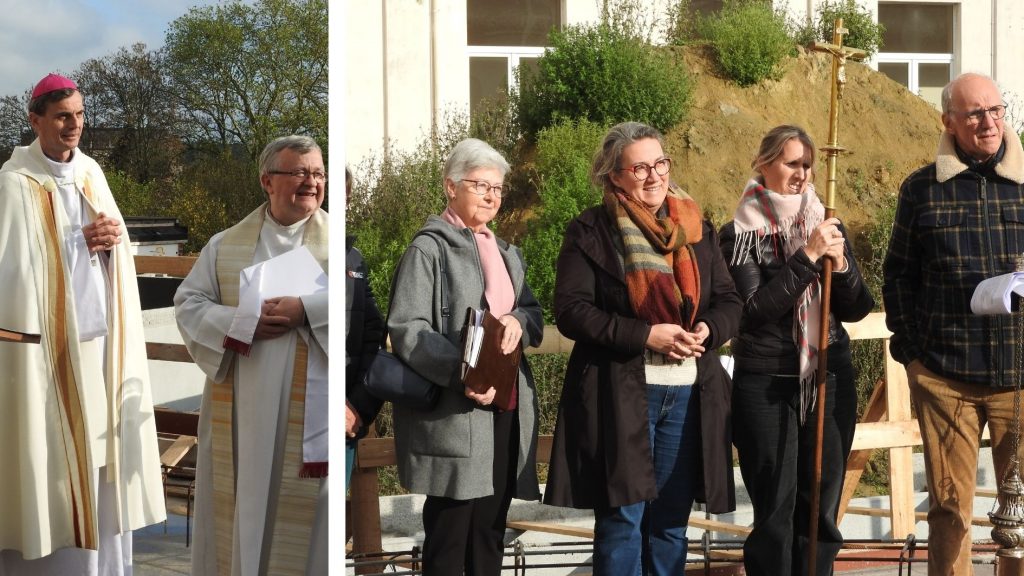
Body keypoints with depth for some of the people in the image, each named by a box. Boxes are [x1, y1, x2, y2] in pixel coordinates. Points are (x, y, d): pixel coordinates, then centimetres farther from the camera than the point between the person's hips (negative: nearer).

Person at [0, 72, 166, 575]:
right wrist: (79, 239, -12)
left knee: (101, 456, 10)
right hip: (49, 343, -6)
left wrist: (113, 237, -6)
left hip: (100, 339, 6)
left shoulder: (91, 172, 10)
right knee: (52, 457, -2)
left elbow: (116, 234, 16)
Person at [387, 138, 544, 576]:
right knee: (448, 537, -4)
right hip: (454, 415, -7)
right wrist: (460, 373, -29)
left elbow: (534, 314, 17)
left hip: (507, 408, 7)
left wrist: (519, 322, -8)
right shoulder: (429, 249, -5)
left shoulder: (507, 253, 21)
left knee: (490, 532, 12)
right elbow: (406, 327, -15)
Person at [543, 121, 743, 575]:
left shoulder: (696, 228, 12)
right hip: (620, 395, -4)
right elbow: (570, 310, -10)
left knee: (672, 520, 10)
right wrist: (646, 335, -18)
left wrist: (709, 330, -10)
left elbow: (728, 300, 13)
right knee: (622, 519, -2)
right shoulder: (590, 232, -3)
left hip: (689, 393, 5)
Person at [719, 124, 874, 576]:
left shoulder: (828, 229, 8)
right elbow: (754, 309, -16)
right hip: (767, 385, -4)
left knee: (822, 504, 7)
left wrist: (840, 265, -12)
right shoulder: (740, 234, -4)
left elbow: (857, 310, 6)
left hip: (830, 380, 4)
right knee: (775, 508, -1)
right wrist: (807, 258, -20)